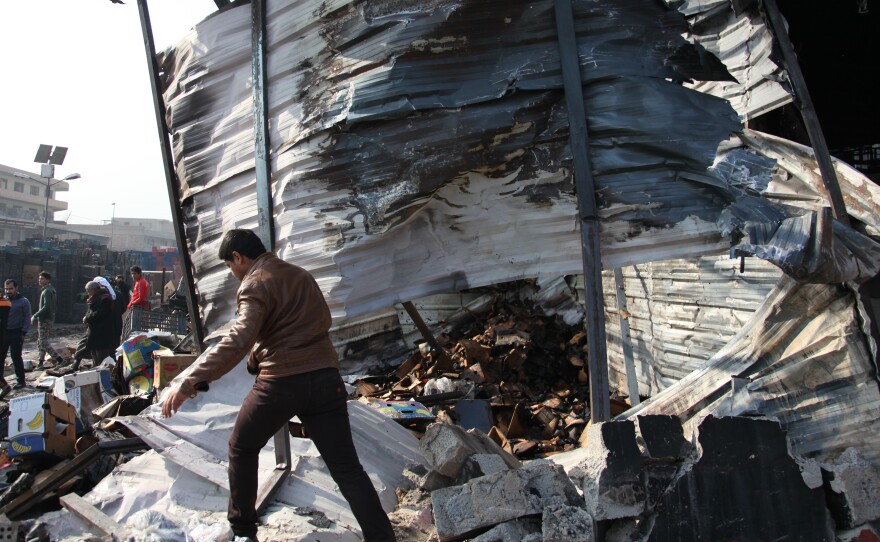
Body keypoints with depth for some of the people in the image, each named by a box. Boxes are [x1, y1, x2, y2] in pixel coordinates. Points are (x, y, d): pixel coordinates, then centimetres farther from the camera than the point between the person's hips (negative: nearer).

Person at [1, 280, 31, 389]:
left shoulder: (23, 301, -3)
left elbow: (27, 318, -3)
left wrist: (23, 333, -10)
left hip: (16, 333, -4)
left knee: (16, 357, -1)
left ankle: (21, 381, 9)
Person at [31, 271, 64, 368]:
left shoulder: (47, 291, -14)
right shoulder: (51, 290, 16)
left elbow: (46, 307, -23)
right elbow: (56, 306, 19)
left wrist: (35, 316, -17)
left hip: (45, 320, -10)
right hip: (49, 319, 10)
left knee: (43, 342, -7)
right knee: (40, 342, 12)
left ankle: (58, 359, -8)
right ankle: (40, 363, 14)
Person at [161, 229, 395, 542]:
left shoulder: (255, 284, -6)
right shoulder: (301, 275, 16)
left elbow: (239, 340, -22)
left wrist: (190, 383, -28)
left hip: (280, 383, -5)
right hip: (325, 379, 5)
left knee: (241, 449, 22)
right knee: (347, 468, 5)